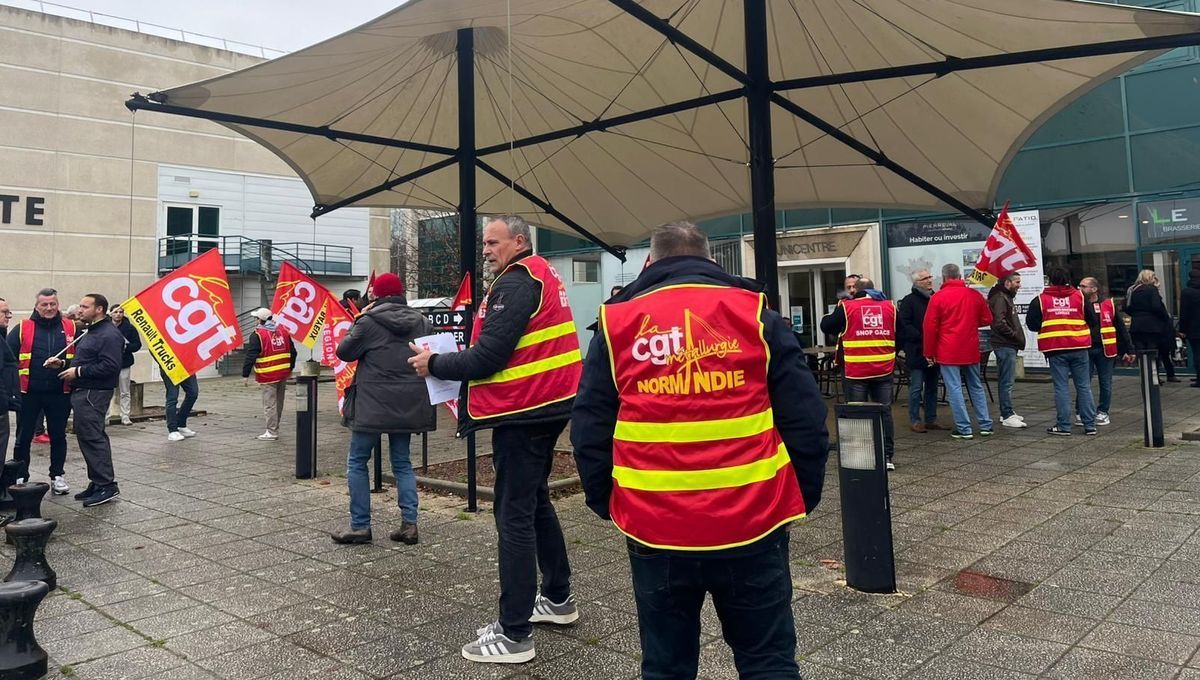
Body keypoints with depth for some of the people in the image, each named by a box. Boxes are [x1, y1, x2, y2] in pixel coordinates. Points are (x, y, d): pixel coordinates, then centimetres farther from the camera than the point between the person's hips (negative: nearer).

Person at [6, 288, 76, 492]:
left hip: (60, 393, 0)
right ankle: (20, 477, 21)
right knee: (24, 437, 8)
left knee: (58, 436, 10)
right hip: (29, 393, 0)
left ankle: (57, 476, 21)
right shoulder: (23, 328, 1)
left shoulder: (71, 328, 3)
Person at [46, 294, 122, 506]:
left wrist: (78, 371, -17)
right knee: (88, 436, 13)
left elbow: (110, 366, -23)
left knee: (91, 437, -10)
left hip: (94, 394, -11)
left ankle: (107, 485, -6)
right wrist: (63, 364, 10)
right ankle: (98, 483, 21)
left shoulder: (109, 335, -14)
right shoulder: (91, 332, 20)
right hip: (83, 392, 11)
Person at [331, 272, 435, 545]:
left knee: (357, 462, 9)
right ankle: (409, 524, 9)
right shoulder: (422, 322, 3)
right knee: (402, 463, 15)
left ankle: (360, 526, 10)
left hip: (373, 404, -5)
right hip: (408, 405, 5)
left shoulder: (369, 322, -11)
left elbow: (344, 352, -2)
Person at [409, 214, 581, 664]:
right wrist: (453, 359, 9)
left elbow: (487, 359, -21)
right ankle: (558, 598, 32)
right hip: (546, 404, 10)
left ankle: (514, 634, 2)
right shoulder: (542, 275, 16)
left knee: (514, 516, -5)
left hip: (523, 412, -10)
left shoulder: (516, 282, -15)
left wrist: (434, 364, -6)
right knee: (535, 501, 20)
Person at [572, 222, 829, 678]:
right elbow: (804, 418, -1)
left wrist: (604, 503, 13)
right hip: (751, 523, 0)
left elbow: (589, 429, 2)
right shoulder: (755, 314, 2)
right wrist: (803, 496, 9)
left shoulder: (616, 325, 3)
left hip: (655, 528, 1)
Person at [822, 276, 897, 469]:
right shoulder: (890, 306, 7)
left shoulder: (846, 307, -2)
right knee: (885, 412, 9)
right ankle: (887, 456, 11)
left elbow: (826, 327, 7)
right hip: (883, 370, 3)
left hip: (856, 371, -2)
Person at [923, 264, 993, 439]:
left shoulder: (938, 297, -8)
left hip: (948, 352, -4)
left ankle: (964, 429, -1)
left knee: (954, 389, -1)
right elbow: (987, 319, 11)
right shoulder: (975, 295, 3)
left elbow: (929, 327, -8)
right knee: (976, 387, 16)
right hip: (971, 351, 5)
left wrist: (929, 353, 0)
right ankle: (985, 425, 18)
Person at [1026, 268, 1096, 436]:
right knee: (1084, 386, 9)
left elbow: (1031, 324, 3)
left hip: (1055, 349, -2)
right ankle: (1090, 425, 12)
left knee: (1061, 387, 1)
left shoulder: (1040, 300, -2)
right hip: (1079, 348, 2)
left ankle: (1063, 426, 3)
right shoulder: (1079, 296, 4)